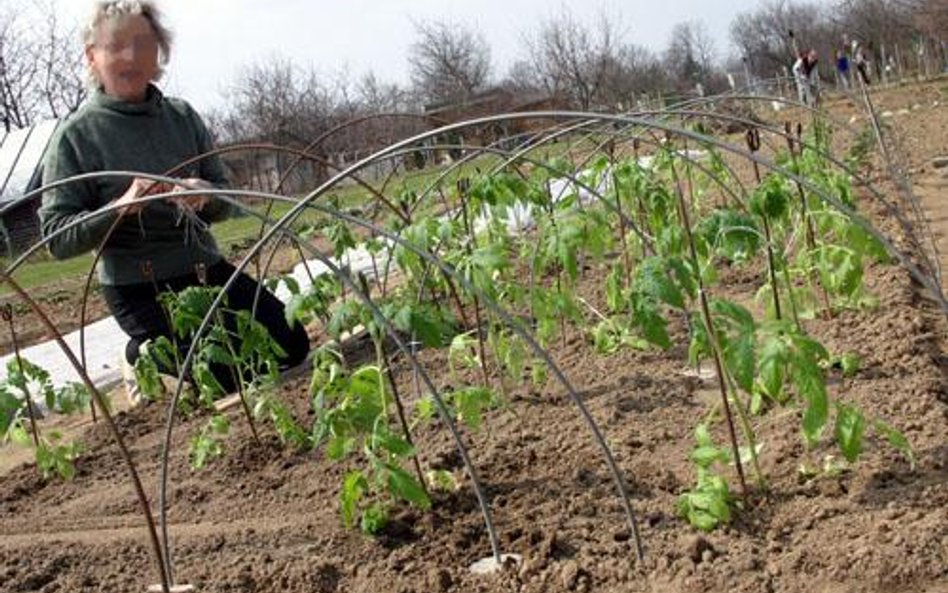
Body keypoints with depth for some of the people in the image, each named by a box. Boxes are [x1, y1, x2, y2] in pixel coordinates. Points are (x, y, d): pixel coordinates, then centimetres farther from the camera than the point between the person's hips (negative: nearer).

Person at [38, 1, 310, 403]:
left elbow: (226, 202, 6)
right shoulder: (77, 135, -9)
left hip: (206, 267, 5)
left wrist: (206, 195, -19)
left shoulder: (182, 116, 2)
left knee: (292, 346, 1)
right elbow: (56, 237, -11)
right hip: (140, 289, -5)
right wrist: (123, 207, -27)